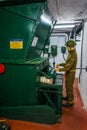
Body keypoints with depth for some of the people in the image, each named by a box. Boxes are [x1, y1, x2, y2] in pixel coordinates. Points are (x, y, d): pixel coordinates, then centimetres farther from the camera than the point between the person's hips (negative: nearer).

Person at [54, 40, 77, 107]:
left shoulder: (73, 55, -25)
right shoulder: (71, 53, 7)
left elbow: (68, 67, -27)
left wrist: (59, 69, -21)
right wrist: (60, 64, 10)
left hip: (70, 74, -10)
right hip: (68, 73, 10)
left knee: (69, 88, 2)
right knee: (67, 86, 23)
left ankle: (70, 102, 16)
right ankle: (68, 97, 41)